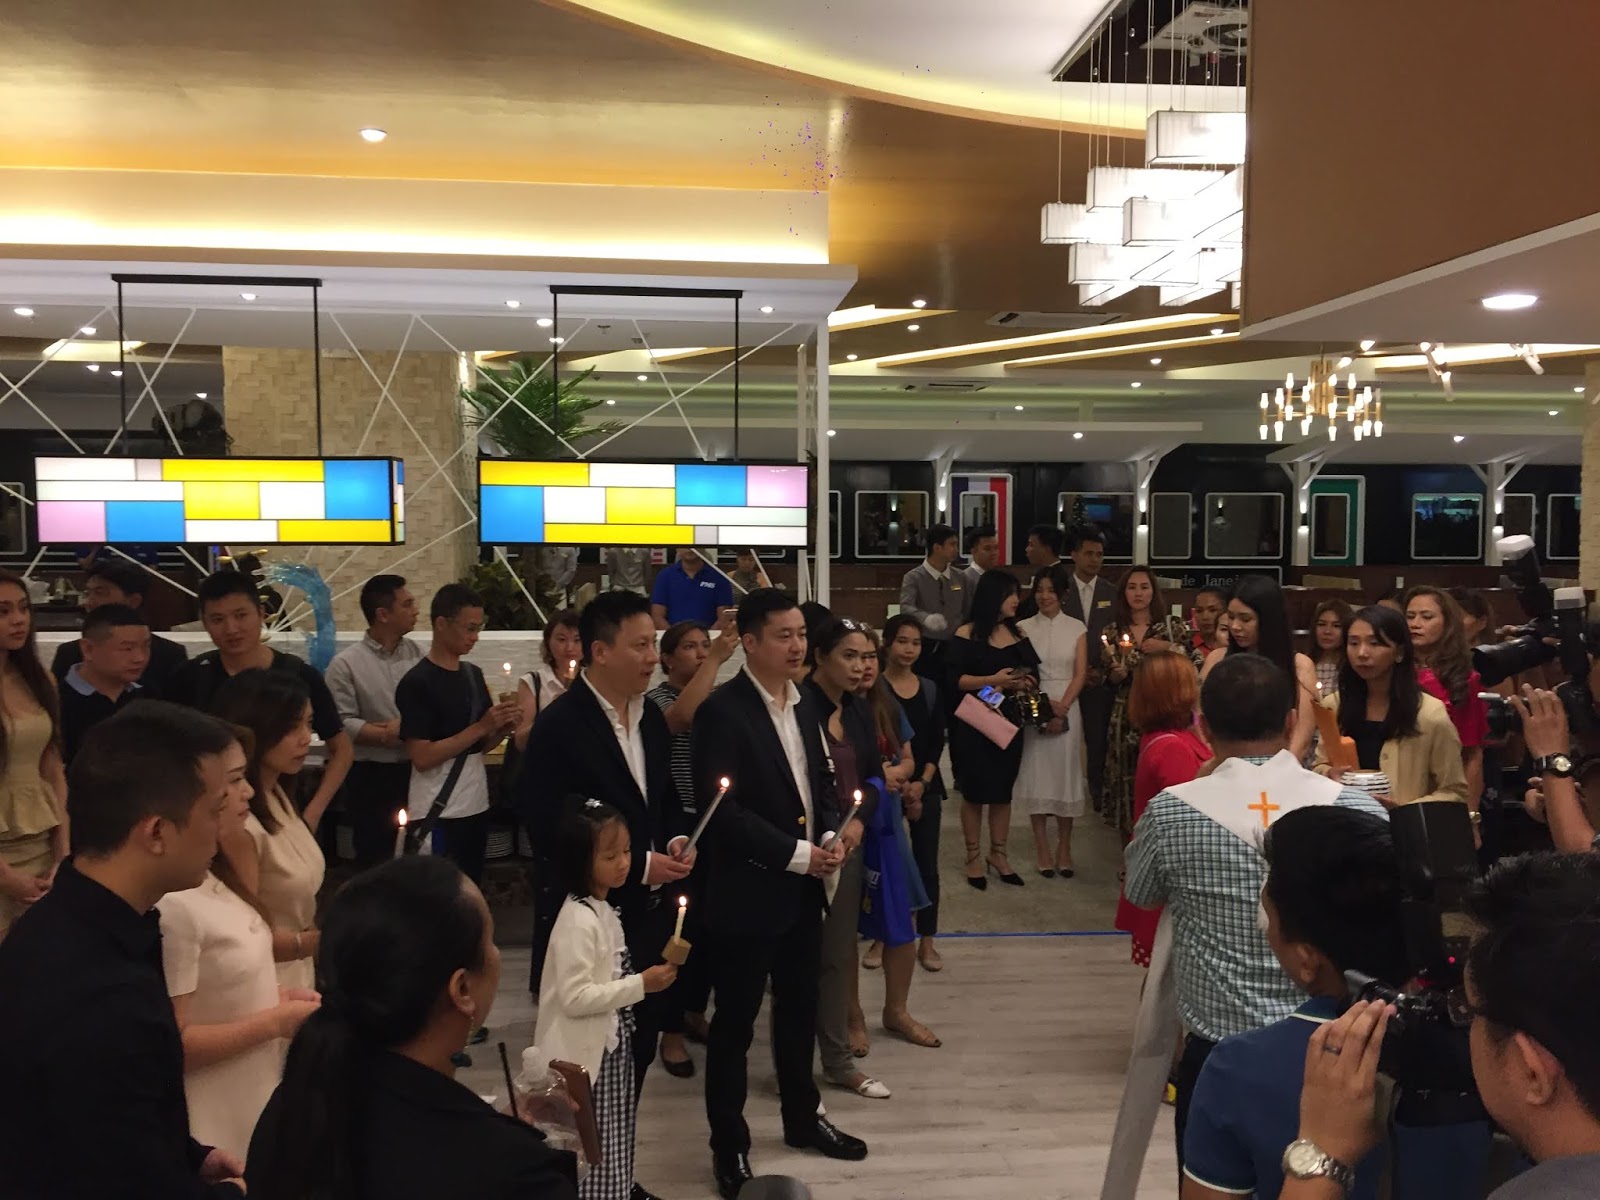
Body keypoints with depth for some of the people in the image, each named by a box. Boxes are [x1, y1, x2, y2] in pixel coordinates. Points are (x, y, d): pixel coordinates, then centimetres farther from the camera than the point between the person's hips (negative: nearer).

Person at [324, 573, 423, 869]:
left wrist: (405, 725, -17)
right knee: (376, 861, 10)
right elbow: (342, 725, -16)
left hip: (417, 771, 3)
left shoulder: (417, 653, 2)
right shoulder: (346, 663, -9)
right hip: (371, 777, -3)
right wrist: (390, 735, -16)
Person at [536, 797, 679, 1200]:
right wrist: (640, 985, -26)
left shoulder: (603, 910, 6)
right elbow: (574, 998, -27)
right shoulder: (578, 921, -22)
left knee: (608, 1148, 18)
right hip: (585, 1054, -9)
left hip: (611, 1046, 9)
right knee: (590, 1152, 0)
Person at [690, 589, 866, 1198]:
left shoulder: (804, 704, 7)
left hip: (804, 890, 7)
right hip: (747, 893, -7)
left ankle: (802, 1116, 40)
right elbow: (722, 810, -21)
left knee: (800, 1010, 21)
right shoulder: (722, 711, -17)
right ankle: (729, 1145, 23)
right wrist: (799, 855, -19)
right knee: (734, 1022, 8)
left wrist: (831, 835, -4)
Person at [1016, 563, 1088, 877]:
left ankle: (1064, 846, 13)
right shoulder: (1024, 627, 5)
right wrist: (1043, 707, -11)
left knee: (1065, 775, 2)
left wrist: (1063, 706, -11)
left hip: (1067, 708, 0)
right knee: (1036, 775, 0)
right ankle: (1042, 847, 8)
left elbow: (1080, 674, 1)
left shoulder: (1076, 628, 6)